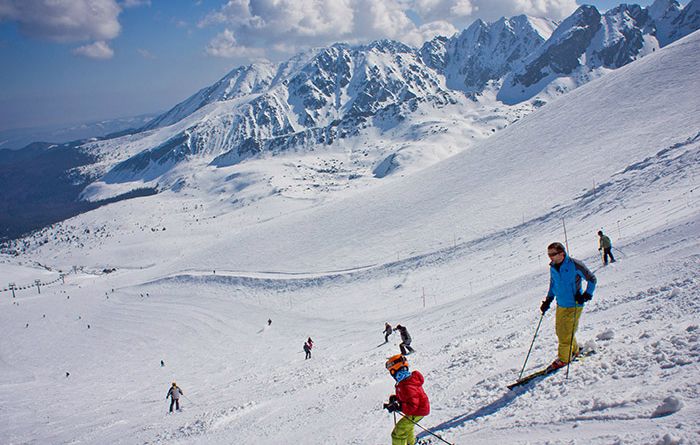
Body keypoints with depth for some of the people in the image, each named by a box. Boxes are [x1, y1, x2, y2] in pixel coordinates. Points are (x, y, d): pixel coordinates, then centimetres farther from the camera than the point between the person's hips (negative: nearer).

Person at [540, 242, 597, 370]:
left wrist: (586, 295, -15)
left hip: (574, 305, -7)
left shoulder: (575, 265, -16)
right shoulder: (553, 268, 3)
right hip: (560, 305, 7)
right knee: (559, 330, 12)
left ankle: (563, 358, 7)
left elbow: (592, 279, -6)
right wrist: (548, 300, 13)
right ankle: (573, 350, 35)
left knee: (566, 332, -8)